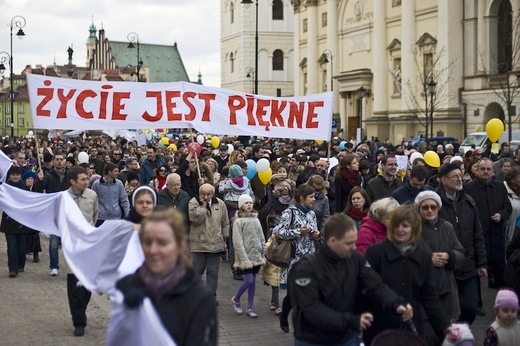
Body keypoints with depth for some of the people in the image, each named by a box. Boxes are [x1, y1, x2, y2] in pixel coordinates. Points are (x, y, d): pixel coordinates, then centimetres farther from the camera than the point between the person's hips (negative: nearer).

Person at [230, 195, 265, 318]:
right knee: (249, 280, -11)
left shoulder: (256, 220, 10)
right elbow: (238, 242, -13)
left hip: (256, 256, 6)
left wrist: (263, 254, 8)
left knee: (253, 281, 6)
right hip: (245, 256, -6)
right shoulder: (238, 221, -8)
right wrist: (244, 259, -17)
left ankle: (249, 308, 13)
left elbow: (262, 238, 14)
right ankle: (235, 299, 13)